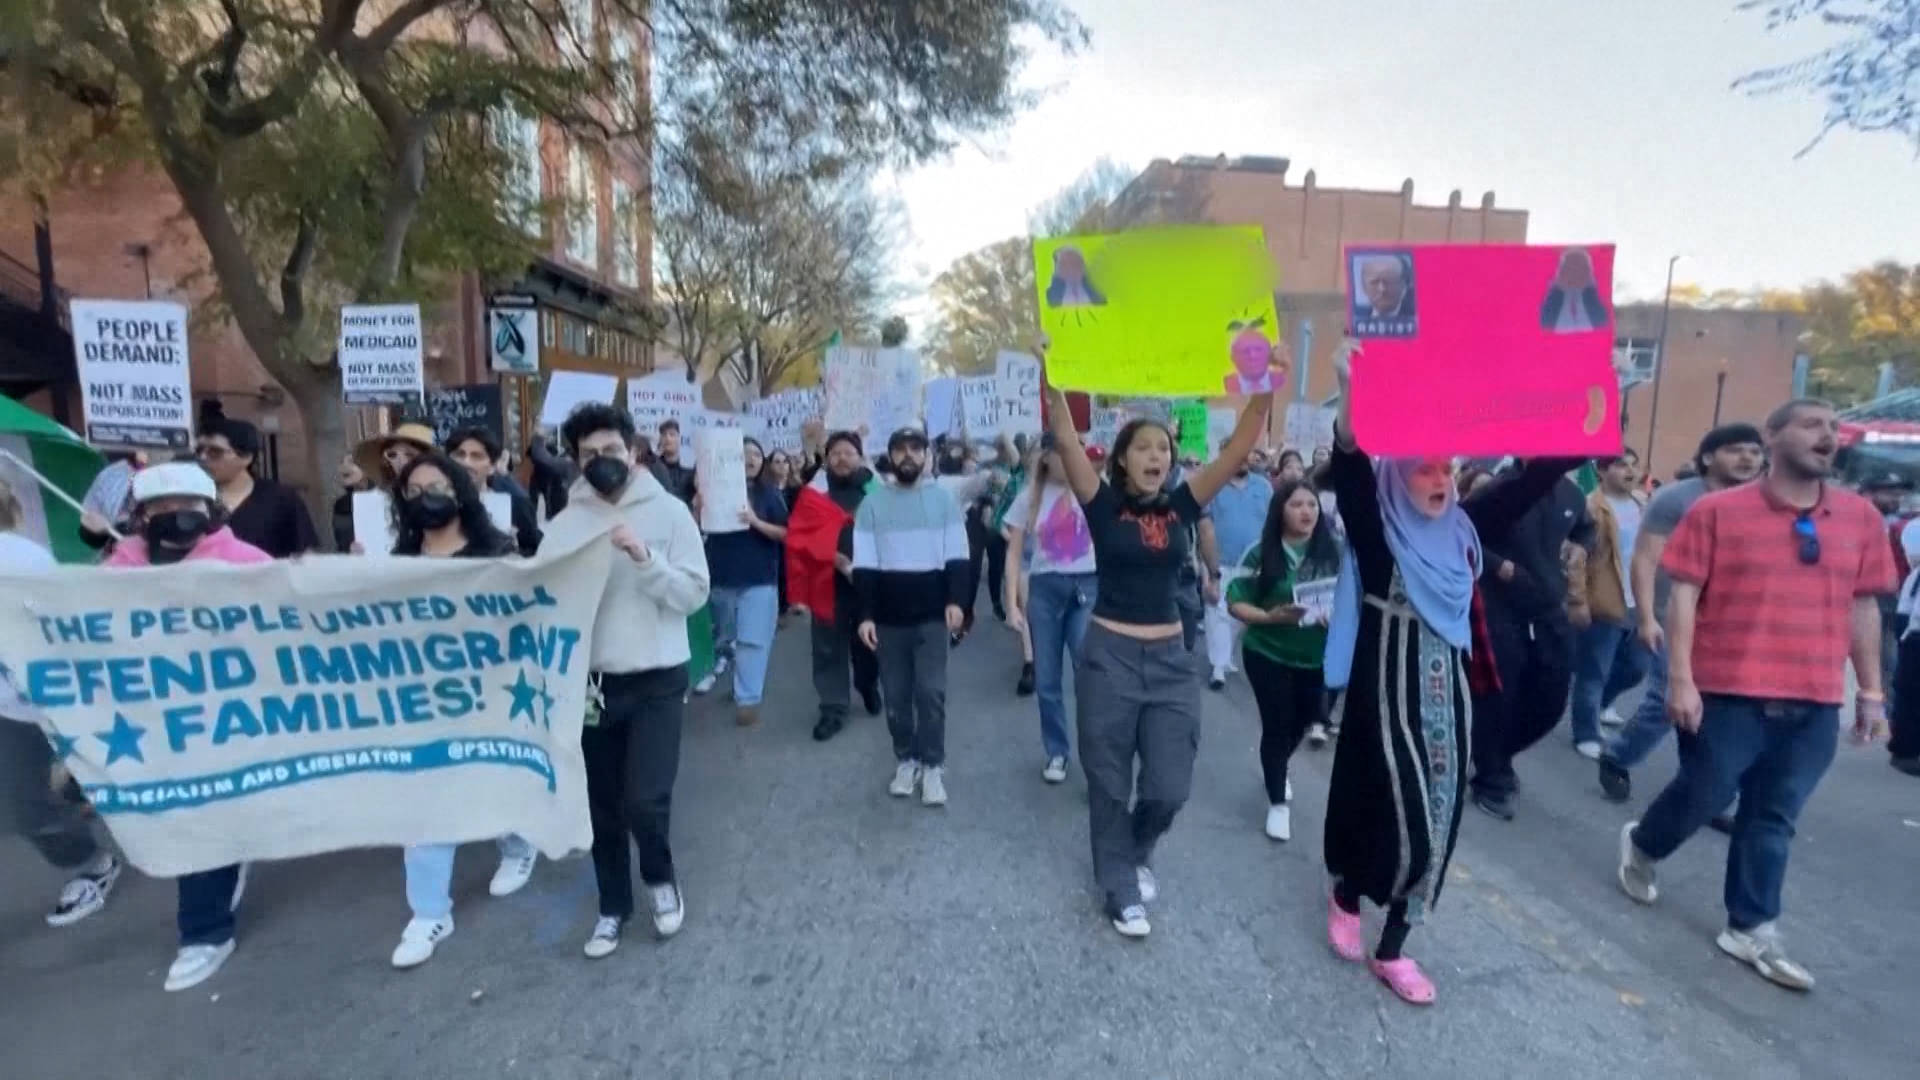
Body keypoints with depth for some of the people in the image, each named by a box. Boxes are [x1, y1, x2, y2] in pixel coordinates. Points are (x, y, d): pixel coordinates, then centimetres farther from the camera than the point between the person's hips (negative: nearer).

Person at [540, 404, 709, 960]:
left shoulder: (669, 511, -5)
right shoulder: (565, 522, 3)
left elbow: (694, 593, -11)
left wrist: (643, 556, -22)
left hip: (657, 678, -3)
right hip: (592, 679, 3)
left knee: (645, 800, -8)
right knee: (602, 805, 13)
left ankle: (660, 877, 25)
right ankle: (614, 906, 34)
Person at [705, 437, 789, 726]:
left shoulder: (769, 493, 1)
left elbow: (784, 534, -4)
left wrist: (755, 522, -20)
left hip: (759, 579, -3)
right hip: (722, 576, 3)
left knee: (752, 641, -8)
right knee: (725, 638, 16)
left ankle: (748, 699, -4)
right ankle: (744, 685, 37)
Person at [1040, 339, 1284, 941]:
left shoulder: (1182, 507, 2)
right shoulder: (1103, 505, -5)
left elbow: (1240, 449, -6)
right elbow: (1066, 442, -18)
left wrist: (1267, 389, -17)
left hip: (1170, 658, 3)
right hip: (1109, 655, -2)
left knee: (1170, 788, 5)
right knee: (1110, 786, 9)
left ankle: (1136, 853, 38)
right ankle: (1121, 889, 31)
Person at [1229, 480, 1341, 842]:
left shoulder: (1333, 551, -8)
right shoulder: (1261, 553, -12)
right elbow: (1235, 602, -10)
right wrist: (1269, 617, -26)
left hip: (1316, 655, 3)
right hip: (1267, 654, -3)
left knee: (1301, 722, 21)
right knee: (1276, 725, 2)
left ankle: (1277, 768, 53)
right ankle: (1278, 802, 23)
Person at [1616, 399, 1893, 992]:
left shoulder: (1861, 517, 6)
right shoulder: (1718, 510, -7)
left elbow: (1863, 608, 12)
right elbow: (1684, 594, -8)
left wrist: (1871, 692, 11)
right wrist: (1680, 679, -13)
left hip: (1816, 703, 4)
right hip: (1732, 693, -4)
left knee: (1774, 818, 12)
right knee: (1703, 794, 6)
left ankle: (1752, 930, 24)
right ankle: (1641, 846, 36)